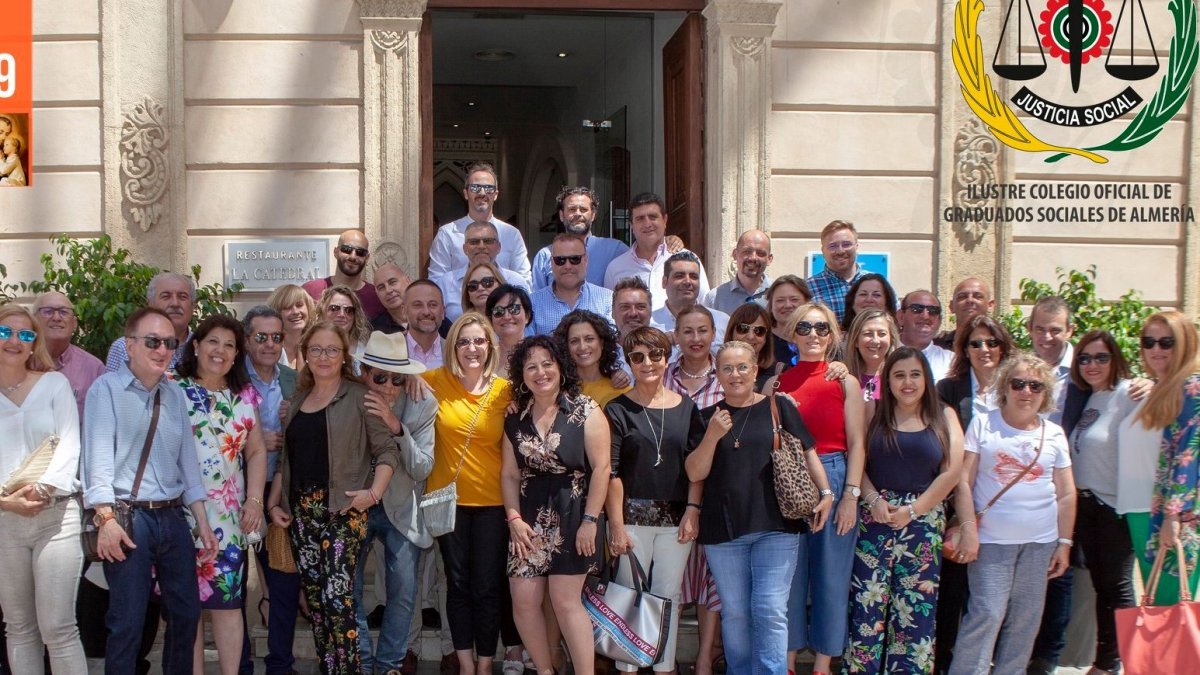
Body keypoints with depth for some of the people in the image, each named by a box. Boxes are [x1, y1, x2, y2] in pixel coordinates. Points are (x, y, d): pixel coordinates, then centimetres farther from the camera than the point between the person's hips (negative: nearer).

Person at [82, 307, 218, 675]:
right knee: (127, 622, -1)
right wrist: (106, 518, -20)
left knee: (186, 613, 12)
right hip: (128, 517, -6)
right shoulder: (106, 389, -5)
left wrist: (202, 521, 10)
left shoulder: (175, 395, 13)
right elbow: (98, 456, -12)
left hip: (173, 516, 6)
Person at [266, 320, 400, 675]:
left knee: (337, 597, -12)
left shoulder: (359, 396, -1)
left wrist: (374, 492, -16)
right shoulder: (297, 399, 15)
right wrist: (274, 502, 11)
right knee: (314, 597, 7)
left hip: (343, 508, -6)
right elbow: (285, 457, 19)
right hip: (301, 509, 6)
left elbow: (388, 450, -5)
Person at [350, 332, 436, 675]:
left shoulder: (421, 407, -13)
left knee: (403, 592, -2)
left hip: (400, 509, 0)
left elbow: (423, 469, -17)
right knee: (348, 589, 3)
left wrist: (397, 427, -30)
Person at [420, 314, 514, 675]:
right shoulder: (437, 381, -4)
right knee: (458, 583, 11)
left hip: (492, 500, -1)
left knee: (487, 587, 5)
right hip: (448, 498, 1)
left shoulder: (505, 390, -5)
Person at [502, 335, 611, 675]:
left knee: (565, 601, -6)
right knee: (523, 600, 3)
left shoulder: (585, 411, -6)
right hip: (530, 517, 5)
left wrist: (590, 520, -13)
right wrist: (513, 518, -1)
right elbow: (510, 473, 11)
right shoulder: (515, 417, 8)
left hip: (571, 514, -5)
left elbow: (601, 468, -9)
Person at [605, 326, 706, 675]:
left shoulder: (686, 408, 8)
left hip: (676, 517, 3)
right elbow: (611, 472, -4)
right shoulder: (618, 409, 0)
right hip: (632, 516, -2)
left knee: (668, 596, 7)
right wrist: (616, 525, -9)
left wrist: (693, 510, -3)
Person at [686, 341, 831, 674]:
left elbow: (807, 452, 7)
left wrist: (825, 492, -4)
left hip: (775, 526, -2)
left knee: (770, 610, -7)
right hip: (723, 530, 2)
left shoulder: (778, 406, 3)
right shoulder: (707, 417, 8)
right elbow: (695, 473, 1)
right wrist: (713, 436, -13)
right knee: (734, 612, 9)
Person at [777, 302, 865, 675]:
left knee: (830, 578, 4)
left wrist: (851, 495, -9)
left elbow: (856, 444, -2)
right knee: (788, 576, 8)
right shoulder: (779, 381, 6)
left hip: (832, 481, -1)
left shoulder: (844, 382, 1)